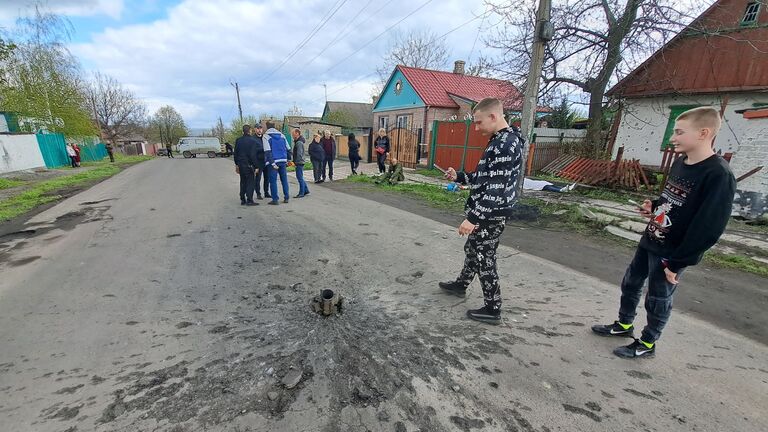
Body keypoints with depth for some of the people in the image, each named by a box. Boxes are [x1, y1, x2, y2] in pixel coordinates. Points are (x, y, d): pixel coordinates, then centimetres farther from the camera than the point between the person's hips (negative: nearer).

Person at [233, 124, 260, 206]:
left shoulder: (238, 140, 8)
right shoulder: (252, 141, -12)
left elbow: (235, 153, 13)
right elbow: (253, 155, -16)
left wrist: (237, 164, 22)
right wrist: (256, 166, -11)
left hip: (241, 165, 7)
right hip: (249, 165, -6)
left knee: (243, 182, 14)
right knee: (250, 182, -1)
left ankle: (242, 200, 18)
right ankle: (249, 200, -3)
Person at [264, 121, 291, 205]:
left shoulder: (266, 136, -1)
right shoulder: (281, 135, 12)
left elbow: (267, 151, -11)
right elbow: (287, 148, 13)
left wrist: (272, 163, -13)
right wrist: (288, 159, 18)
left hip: (273, 161, -4)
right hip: (283, 161, 4)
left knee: (273, 180, 1)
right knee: (284, 179, 11)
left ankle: (275, 199, 1)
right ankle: (286, 198, 14)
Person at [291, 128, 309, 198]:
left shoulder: (299, 142, -16)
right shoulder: (297, 142, 16)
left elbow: (299, 154, -21)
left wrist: (296, 162, -20)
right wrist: (294, 161, 16)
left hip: (299, 163, -10)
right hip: (299, 163, 10)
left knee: (300, 178, -4)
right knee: (300, 178, 16)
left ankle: (301, 193, 2)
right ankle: (306, 190, 23)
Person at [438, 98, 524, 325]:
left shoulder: (505, 145, -22)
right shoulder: (500, 141, 12)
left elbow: (496, 189, -28)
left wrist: (474, 218, -27)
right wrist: (459, 177, 9)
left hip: (489, 215, -10)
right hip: (486, 213, 10)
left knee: (483, 258, 2)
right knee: (472, 249, 23)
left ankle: (492, 310, 19)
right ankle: (461, 284, 45)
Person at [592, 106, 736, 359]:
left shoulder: (718, 175, -21)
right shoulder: (680, 163, 5)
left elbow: (709, 228, -22)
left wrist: (678, 262, -20)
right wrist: (654, 207, -1)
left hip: (671, 253, -8)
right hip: (649, 241, 8)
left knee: (658, 300, 8)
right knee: (631, 283, 19)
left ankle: (647, 344, 27)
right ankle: (624, 325, 39)